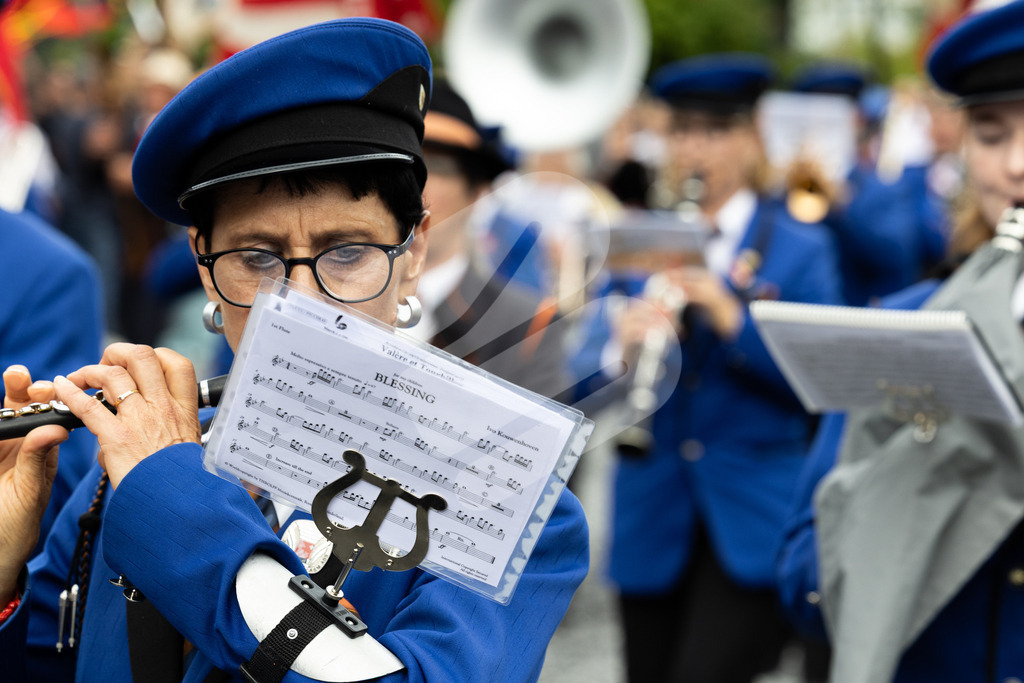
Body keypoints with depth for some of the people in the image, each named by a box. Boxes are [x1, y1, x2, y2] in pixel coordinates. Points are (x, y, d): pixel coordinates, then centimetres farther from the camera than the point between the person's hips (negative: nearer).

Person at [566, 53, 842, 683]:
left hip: (751, 522, -3)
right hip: (652, 524, 3)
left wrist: (731, 317, -19)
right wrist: (621, 351, -20)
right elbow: (586, 381, 2)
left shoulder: (799, 247, 4)